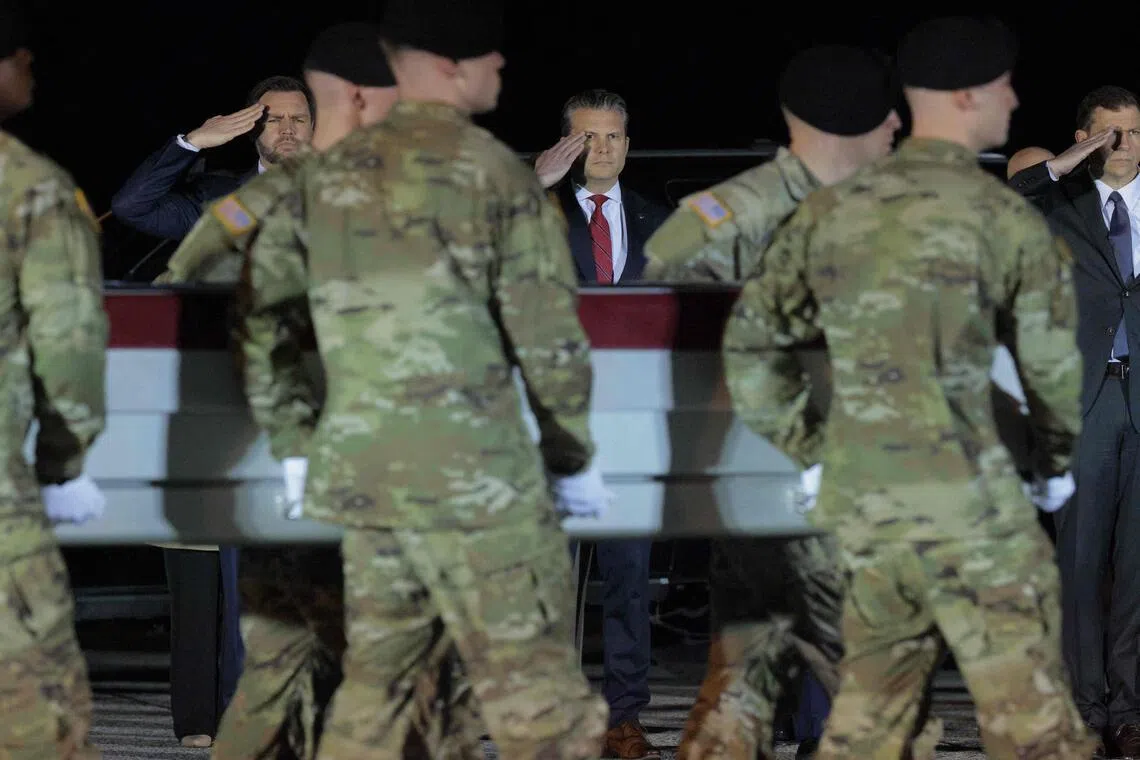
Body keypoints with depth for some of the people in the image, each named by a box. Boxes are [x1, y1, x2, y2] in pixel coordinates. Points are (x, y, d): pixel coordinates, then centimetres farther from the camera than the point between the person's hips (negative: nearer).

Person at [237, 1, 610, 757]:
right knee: (539, 696, -3)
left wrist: (294, 433, 21)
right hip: (473, 468, -6)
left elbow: (263, 312, 13)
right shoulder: (491, 171, -6)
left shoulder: (327, 175, 11)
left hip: (358, 463, 6)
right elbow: (548, 332, -6)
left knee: (376, 681, 15)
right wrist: (573, 455, 5)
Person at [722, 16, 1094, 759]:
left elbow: (752, 345, 12)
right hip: (965, 499, -6)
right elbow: (1053, 358, 1)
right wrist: (1059, 460, 19)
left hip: (860, 500, 6)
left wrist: (811, 453, 18)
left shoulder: (830, 211, 9)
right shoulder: (1004, 217, -6)